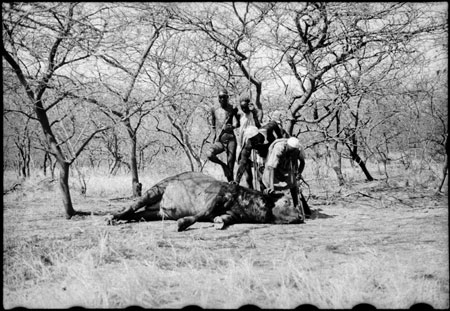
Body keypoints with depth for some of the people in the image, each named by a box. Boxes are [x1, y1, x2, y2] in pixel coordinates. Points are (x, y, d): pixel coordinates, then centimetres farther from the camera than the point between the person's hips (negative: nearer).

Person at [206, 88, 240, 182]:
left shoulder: (232, 108, 4)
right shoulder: (214, 110, 9)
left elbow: (238, 123, 7)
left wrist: (232, 126, -13)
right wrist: (215, 136, 7)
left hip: (230, 140, -1)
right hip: (219, 141, 1)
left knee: (231, 166, -7)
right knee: (209, 154, -28)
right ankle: (223, 165, -2)